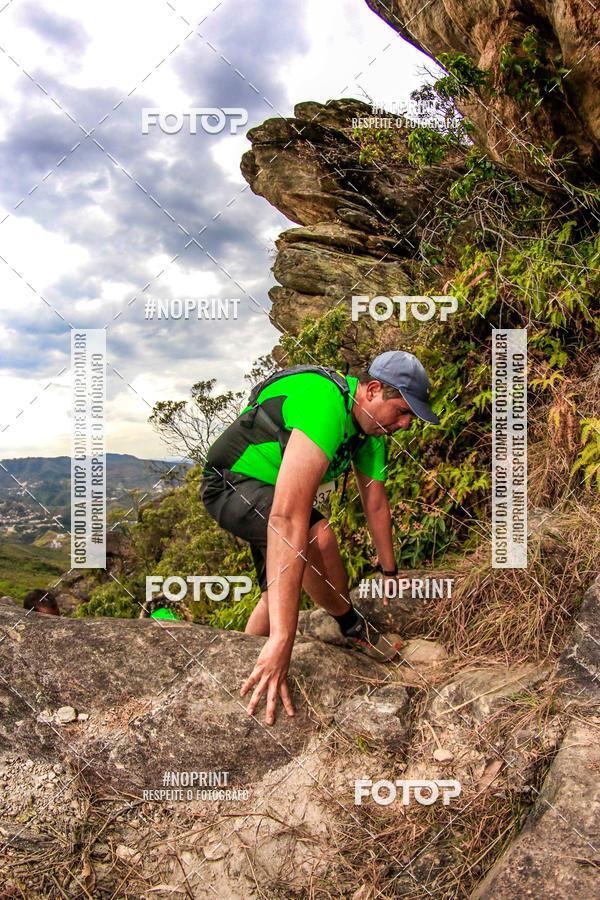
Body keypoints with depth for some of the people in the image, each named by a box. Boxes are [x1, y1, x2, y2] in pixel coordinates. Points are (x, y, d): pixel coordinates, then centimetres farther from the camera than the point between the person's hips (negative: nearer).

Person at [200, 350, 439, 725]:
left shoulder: (372, 426, -8)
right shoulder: (325, 405, -38)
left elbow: (376, 501, 5)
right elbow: (288, 516, -49)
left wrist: (390, 573, 11)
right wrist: (283, 640, -52)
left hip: (272, 490, 9)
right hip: (231, 485, -9)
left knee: (280, 591, 12)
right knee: (318, 536, -30)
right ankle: (353, 627, -3)